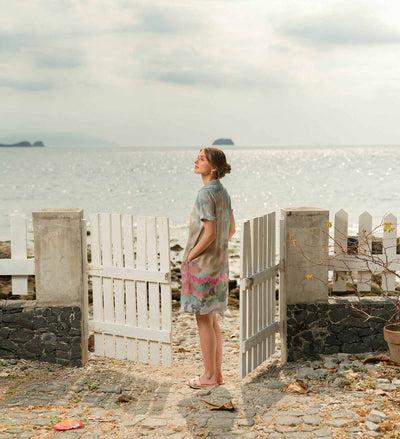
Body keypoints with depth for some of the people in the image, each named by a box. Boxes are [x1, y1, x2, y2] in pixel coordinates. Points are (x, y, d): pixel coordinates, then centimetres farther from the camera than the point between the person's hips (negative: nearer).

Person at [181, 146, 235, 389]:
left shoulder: (206, 194, -18)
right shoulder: (223, 192, 9)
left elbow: (209, 234, -23)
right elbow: (231, 230, 15)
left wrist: (190, 257, -13)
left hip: (201, 265, -9)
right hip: (219, 263, 9)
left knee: (204, 320, 0)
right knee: (212, 320, 15)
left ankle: (209, 375, 9)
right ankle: (217, 372, 22)